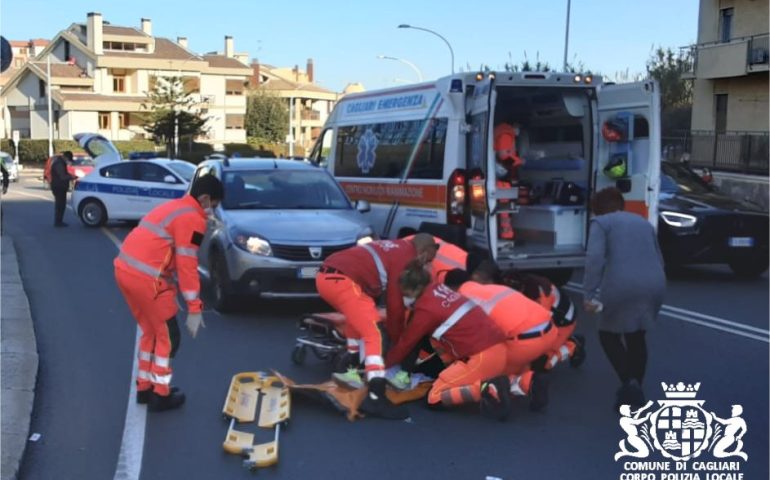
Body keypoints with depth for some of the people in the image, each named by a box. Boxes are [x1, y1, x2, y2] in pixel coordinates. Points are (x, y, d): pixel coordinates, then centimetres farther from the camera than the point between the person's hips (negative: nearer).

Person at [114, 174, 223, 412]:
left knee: (151, 331, 22)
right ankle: (161, 395, 15)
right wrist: (195, 308, -10)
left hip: (125, 270, 9)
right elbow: (187, 265, -13)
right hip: (145, 278, -9)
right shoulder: (193, 219, -9)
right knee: (167, 337, 6)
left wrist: (169, 289, 30)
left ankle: (144, 387, 30)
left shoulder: (173, 207, 21)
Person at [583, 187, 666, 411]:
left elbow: (595, 258, -9)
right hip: (654, 285, 6)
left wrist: (589, 294, -11)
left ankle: (629, 382, -2)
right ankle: (635, 391, 26)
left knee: (609, 334, 16)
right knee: (636, 337, 23)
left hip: (622, 287, -5)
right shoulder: (644, 222, 26)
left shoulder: (600, 222, 7)